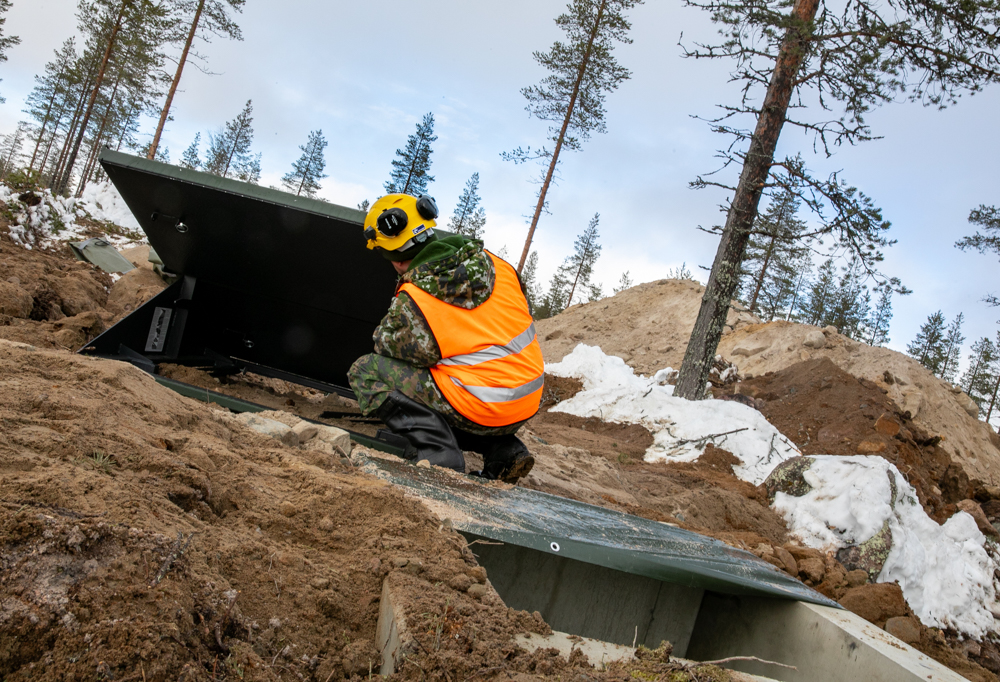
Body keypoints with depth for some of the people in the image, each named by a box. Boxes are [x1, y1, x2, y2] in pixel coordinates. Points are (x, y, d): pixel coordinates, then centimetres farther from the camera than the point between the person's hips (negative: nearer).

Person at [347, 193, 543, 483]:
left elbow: (387, 346, -3)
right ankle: (503, 451, 18)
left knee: (366, 370, 0)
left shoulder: (411, 301, -16)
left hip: (480, 411, -7)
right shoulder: (495, 265, 1)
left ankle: (436, 452, -10)